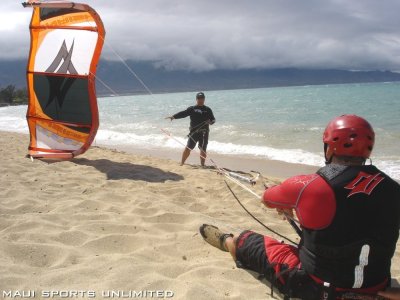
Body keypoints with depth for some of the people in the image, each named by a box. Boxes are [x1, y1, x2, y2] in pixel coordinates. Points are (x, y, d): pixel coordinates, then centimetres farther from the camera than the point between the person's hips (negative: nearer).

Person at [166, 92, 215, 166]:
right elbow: (183, 113, -6)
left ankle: (202, 164, 17)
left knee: (203, 149, 5)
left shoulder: (207, 109, 10)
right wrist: (173, 116, -20)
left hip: (204, 132, 1)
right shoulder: (192, 109, 5)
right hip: (194, 131, -1)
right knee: (188, 147, -4)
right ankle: (182, 163, 7)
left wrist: (211, 122, -14)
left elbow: (213, 119, 9)